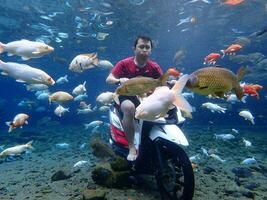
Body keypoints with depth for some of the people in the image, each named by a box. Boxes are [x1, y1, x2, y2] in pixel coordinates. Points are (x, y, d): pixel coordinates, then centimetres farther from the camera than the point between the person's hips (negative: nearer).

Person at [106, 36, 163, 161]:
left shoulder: (154, 67, -1)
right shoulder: (124, 64, -7)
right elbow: (108, 79, -11)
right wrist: (119, 80, -33)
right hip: (127, 97, -3)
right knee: (129, 107, -37)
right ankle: (132, 147, -25)